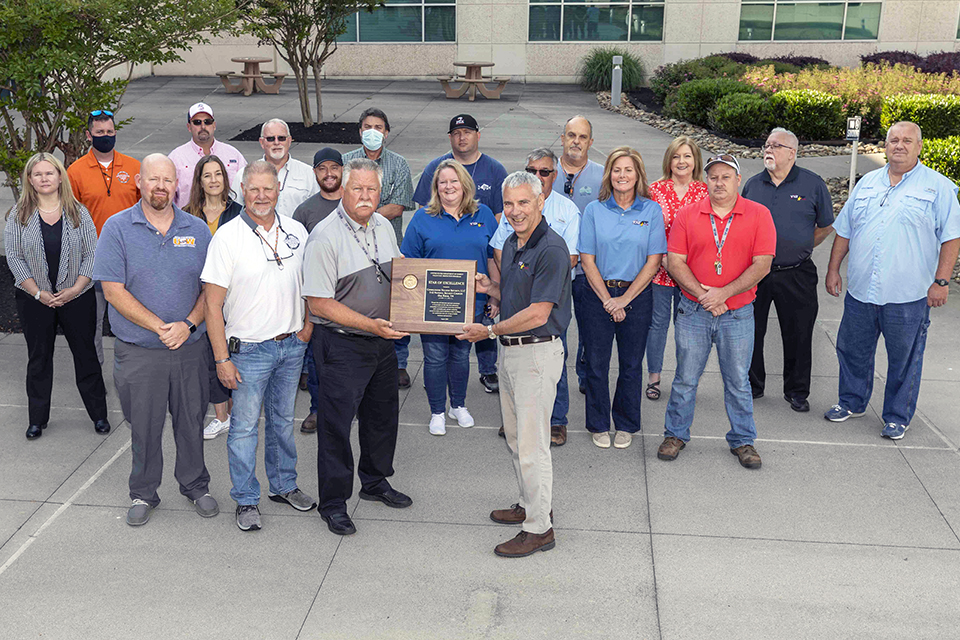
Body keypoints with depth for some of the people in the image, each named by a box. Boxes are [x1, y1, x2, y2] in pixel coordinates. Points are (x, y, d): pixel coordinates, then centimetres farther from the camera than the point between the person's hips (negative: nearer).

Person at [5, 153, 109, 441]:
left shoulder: (78, 212, 0)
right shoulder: (19, 215, 0)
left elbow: (92, 253, -1)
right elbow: (14, 257, -2)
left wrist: (75, 289, -11)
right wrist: (39, 293, -10)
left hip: (77, 296, 0)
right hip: (34, 299, 1)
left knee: (86, 354, 6)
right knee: (39, 358, 10)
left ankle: (99, 414, 17)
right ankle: (37, 419, 21)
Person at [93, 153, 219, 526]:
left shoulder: (197, 230, 4)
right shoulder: (118, 228, -4)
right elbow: (114, 291, -10)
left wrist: (188, 324, -13)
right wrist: (160, 327, -16)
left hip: (190, 347, 2)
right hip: (139, 352, -2)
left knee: (192, 421, 12)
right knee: (144, 425, 9)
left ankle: (195, 486, 31)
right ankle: (143, 493, 28)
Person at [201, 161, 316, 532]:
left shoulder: (297, 232, 3)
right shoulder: (227, 237, -11)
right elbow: (213, 304, -11)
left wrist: (308, 324, 5)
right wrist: (222, 358, -14)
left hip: (292, 346, 4)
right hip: (249, 349, -4)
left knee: (283, 420, 17)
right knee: (245, 426, 3)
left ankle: (284, 485, 33)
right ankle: (246, 500, 17)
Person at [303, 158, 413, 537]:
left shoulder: (383, 227, 6)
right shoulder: (325, 238, -18)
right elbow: (318, 303, -20)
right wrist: (370, 324, -25)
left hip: (383, 340, 8)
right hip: (341, 345, -7)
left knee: (383, 414, 19)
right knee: (336, 423, 1)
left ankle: (375, 482, 39)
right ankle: (333, 503, 16)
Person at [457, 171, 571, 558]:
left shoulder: (552, 249, -20)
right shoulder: (511, 243, 10)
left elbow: (537, 313, -22)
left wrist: (489, 330, -12)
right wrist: (489, 288, 1)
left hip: (538, 353, -10)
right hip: (510, 351, 10)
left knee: (532, 443, -3)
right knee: (515, 437, 20)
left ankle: (539, 528, 7)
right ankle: (529, 505, 36)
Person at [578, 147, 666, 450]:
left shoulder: (652, 211, 0)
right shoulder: (594, 210, 1)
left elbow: (653, 261, -3)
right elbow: (588, 260, -1)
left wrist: (624, 299, -9)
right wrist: (608, 300, -9)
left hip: (637, 295, 0)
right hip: (597, 294, 0)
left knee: (631, 364, 7)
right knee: (597, 362, 4)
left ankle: (626, 425, 24)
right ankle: (598, 425, 20)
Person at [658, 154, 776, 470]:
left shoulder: (759, 215, -1)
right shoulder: (687, 215, 2)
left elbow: (762, 264, -8)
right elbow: (674, 262, -3)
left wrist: (723, 293, -15)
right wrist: (703, 295, -13)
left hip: (738, 314, -1)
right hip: (693, 312, 1)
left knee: (738, 381, 9)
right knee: (685, 378, 9)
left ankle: (742, 440, 24)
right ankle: (676, 434, 24)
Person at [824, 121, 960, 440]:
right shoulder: (867, 183, 12)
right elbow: (844, 230, 16)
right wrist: (833, 269, 11)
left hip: (908, 295, -4)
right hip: (860, 292, 4)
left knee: (904, 359, 5)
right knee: (852, 350, 14)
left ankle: (898, 417, 20)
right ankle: (852, 402, 33)